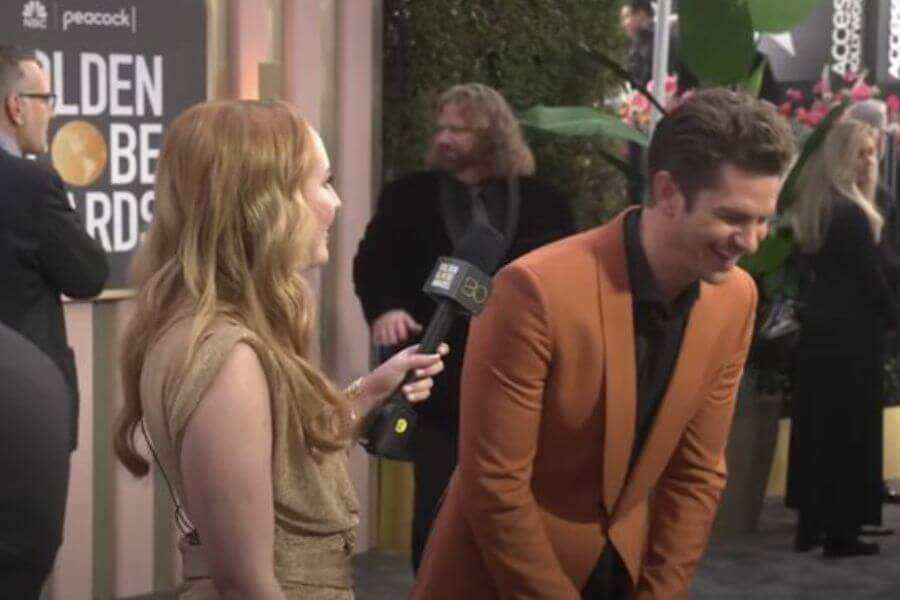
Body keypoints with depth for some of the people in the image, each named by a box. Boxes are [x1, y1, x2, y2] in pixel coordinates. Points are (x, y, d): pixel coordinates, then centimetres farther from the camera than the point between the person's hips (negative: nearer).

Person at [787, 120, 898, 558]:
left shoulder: (811, 208, 9)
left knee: (815, 427, 12)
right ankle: (841, 532, 3)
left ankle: (810, 525, 18)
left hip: (818, 328, 9)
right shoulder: (852, 213, -18)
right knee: (850, 431, -1)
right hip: (852, 335, -9)